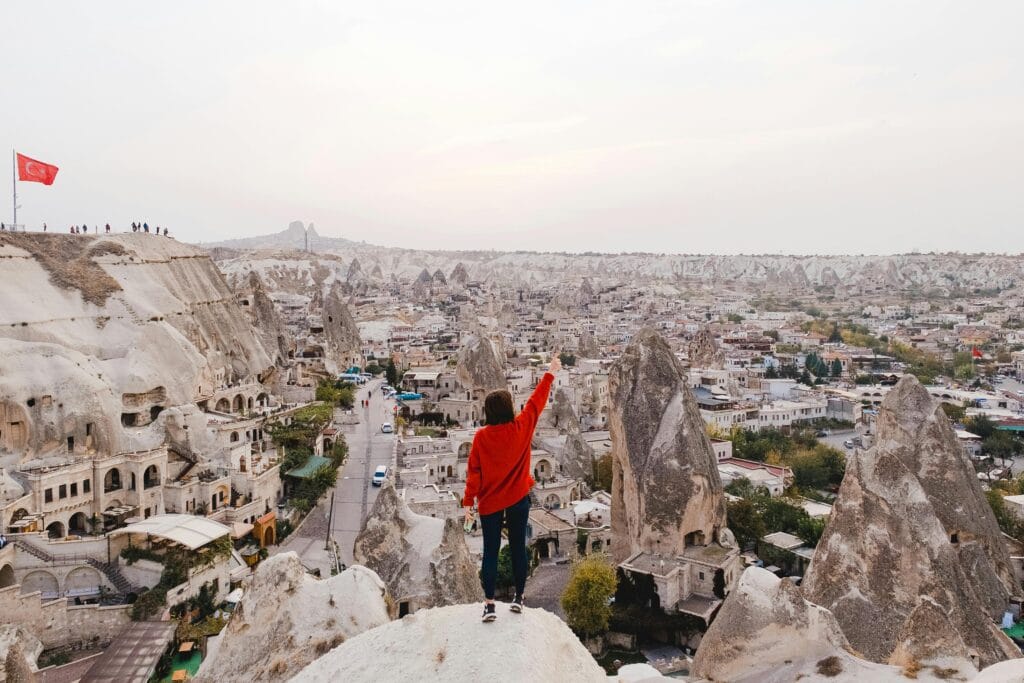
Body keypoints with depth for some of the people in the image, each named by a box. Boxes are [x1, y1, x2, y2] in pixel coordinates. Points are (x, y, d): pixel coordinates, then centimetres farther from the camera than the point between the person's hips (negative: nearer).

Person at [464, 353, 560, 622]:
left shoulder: (481, 437, -12)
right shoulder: (521, 428, -11)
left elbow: (473, 472, -9)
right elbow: (537, 401, 1)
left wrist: (468, 502, -2)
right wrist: (551, 373, 13)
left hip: (490, 503, -1)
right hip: (518, 499, 1)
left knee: (490, 552, 7)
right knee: (518, 548, 14)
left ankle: (489, 604, 6)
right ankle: (518, 597, 23)